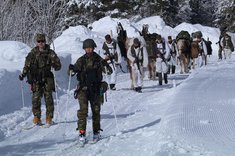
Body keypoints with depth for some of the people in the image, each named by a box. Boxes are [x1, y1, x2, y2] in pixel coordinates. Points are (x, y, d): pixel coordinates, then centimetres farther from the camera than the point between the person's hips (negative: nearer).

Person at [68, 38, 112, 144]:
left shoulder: (98, 59, 4)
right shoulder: (81, 60, 7)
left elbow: (109, 72, -3)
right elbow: (73, 71, 6)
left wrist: (106, 66, -24)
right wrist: (72, 69, -16)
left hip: (95, 88, 1)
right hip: (83, 88, 0)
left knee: (96, 110, 5)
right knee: (83, 110, -12)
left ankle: (96, 132, 19)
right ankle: (82, 132, -12)